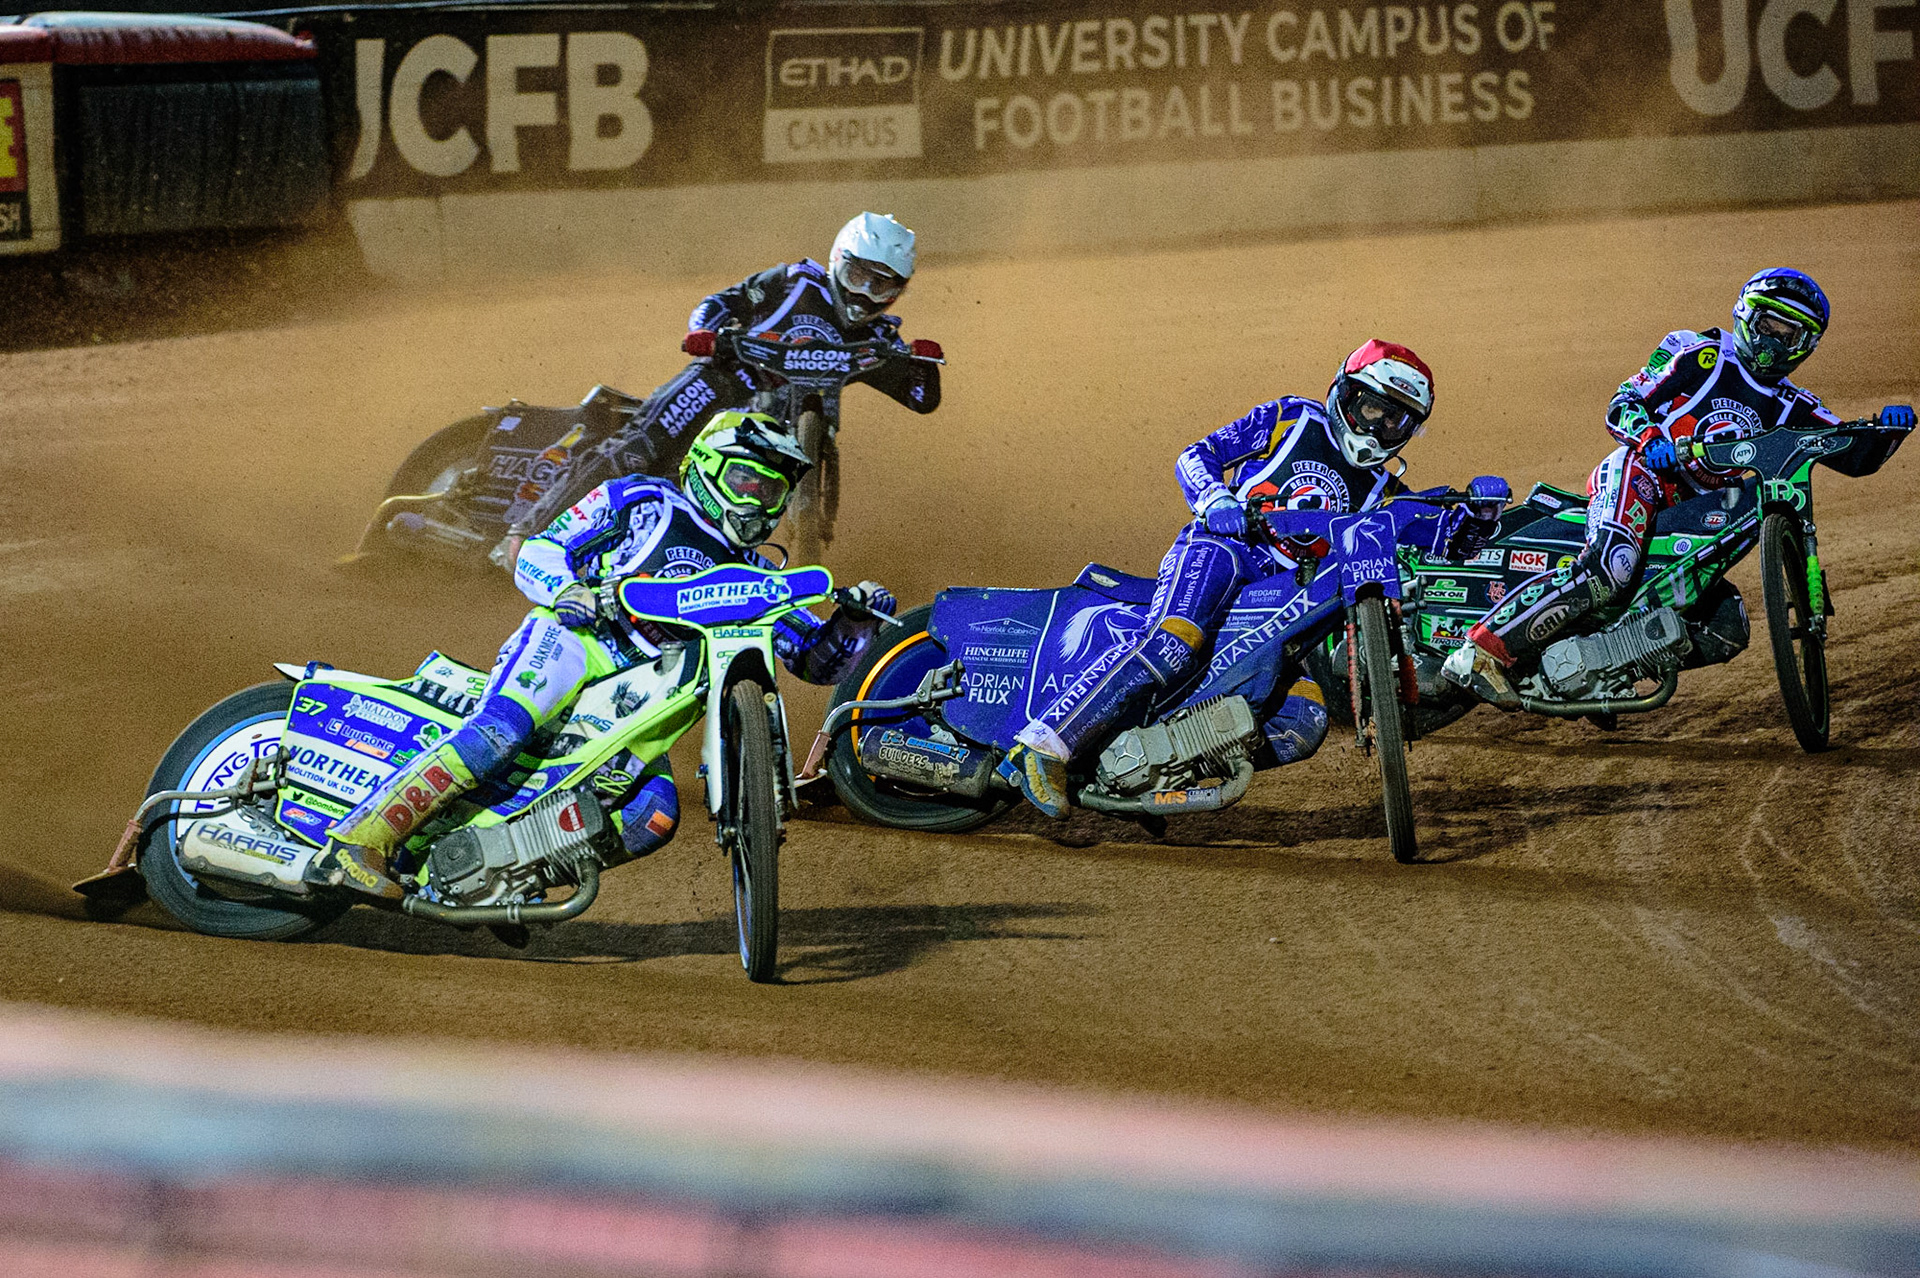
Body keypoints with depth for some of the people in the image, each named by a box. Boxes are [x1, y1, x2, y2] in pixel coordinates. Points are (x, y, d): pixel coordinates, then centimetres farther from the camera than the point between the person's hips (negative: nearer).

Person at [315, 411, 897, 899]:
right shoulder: (644, 500, 11)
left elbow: (818, 658, 22)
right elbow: (536, 555, 6)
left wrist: (854, 621, 1)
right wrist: (574, 593, -16)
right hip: (574, 641, -5)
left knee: (652, 816, -22)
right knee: (496, 734, -34)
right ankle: (361, 838, -37)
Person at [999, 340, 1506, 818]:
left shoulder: (1383, 494, 24)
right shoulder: (1293, 420, 13)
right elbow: (1196, 456, 9)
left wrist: (1480, 517, -4)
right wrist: (1215, 500, -12)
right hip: (1219, 549, -5)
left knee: (1305, 724, -22)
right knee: (1169, 645, -36)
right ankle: (1045, 744, -41)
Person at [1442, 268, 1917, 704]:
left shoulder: (1791, 408, 19)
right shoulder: (1703, 355, 4)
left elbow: (1853, 456, 13)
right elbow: (1624, 404, -1)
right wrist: (1649, 435, -22)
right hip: (1641, 472, -7)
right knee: (1606, 569, -34)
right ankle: (1482, 650, -37)